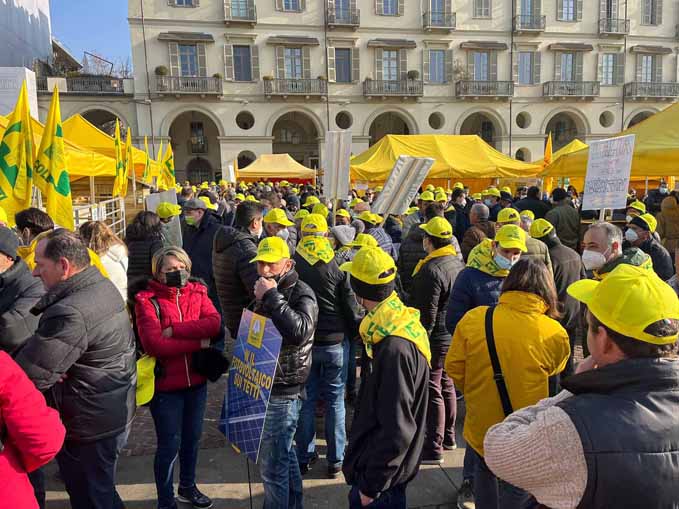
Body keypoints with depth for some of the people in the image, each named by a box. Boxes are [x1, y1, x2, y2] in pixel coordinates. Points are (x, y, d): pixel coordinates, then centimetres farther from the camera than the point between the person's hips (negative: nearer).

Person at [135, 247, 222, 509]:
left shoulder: (197, 292, 2)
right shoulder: (147, 300, -11)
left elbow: (214, 323, -15)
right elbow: (154, 345, -23)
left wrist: (173, 329, -22)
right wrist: (198, 343, -19)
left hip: (196, 381, 5)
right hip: (165, 385, -5)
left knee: (192, 438, 20)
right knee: (169, 445, 6)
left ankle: (188, 487, 43)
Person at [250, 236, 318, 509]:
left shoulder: (301, 294, -16)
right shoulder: (268, 291, 11)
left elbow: (300, 331, -36)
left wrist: (271, 298, -31)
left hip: (283, 390, -9)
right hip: (267, 384, 9)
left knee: (271, 465, -3)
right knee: (284, 453, 23)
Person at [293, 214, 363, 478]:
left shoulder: (292, 265, -7)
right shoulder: (337, 266, -10)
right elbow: (352, 309, -6)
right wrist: (361, 334, 10)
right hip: (334, 342, -1)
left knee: (306, 400, 13)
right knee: (335, 400, 10)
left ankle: (304, 457, 23)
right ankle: (335, 461, 19)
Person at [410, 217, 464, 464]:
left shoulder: (431, 270, -22)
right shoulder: (459, 264, 6)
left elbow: (427, 314, -23)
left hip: (436, 339, -9)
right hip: (454, 336, 9)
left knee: (432, 391, -1)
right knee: (447, 386, 20)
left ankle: (433, 448, 8)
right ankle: (448, 436, 35)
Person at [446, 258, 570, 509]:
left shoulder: (473, 319, -14)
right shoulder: (555, 333, -17)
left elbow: (453, 367, -5)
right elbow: (556, 375, 0)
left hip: (480, 429, 2)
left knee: (485, 473, 29)